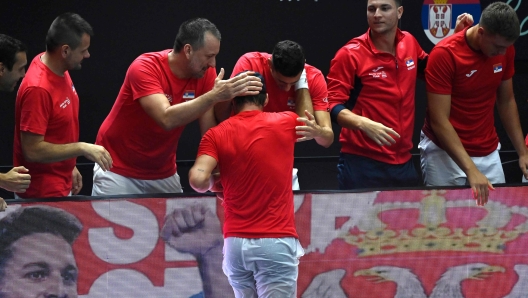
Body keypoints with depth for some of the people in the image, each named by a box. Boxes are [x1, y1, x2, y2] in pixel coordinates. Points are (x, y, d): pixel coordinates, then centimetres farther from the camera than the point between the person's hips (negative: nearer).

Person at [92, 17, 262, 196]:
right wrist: (214, 96, -41)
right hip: (118, 170, -4)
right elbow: (167, 119, -37)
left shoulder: (206, 74, -8)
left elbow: (210, 129, -10)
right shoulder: (145, 68, -23)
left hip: (164, 173, 4)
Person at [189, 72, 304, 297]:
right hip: (276, 242, -2)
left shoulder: (217, 135, 3)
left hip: (235, 242, 2)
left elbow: (198, 179, -12)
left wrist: (214, 184, 10)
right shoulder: (286, 123, 4)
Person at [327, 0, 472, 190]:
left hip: (404, 162, 5)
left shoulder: (409, 43, 6)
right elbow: (332, 105, -11)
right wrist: (363, 124, -29)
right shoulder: (350, 55, -10)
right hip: (362, 163, -5)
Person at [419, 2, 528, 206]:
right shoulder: (445, 54, -20)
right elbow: (439, 121, -22)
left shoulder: (505, 50, -3)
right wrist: (471, 170, -30)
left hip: (488, 153, 5)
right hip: (445, 152, -5)